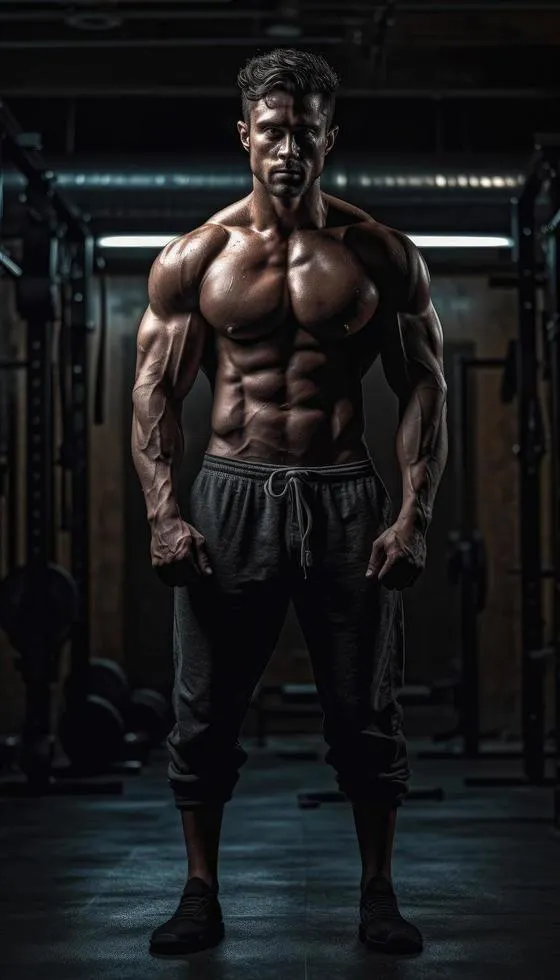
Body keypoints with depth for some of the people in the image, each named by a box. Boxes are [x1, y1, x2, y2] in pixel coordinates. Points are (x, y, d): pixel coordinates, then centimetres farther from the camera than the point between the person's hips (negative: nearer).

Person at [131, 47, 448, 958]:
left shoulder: (382, 256, 1)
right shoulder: (193, 259, 2)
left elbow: (424, 387, 2)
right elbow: (156, 390, 3)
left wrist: (414, 515, -8)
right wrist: (163, 514, -9)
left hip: (347, 499, 0)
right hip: (231, 496, 0)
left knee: (366, 714, 4)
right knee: (206, 711, 4)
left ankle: (378, 893, 20)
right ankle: (201, 892, 18)